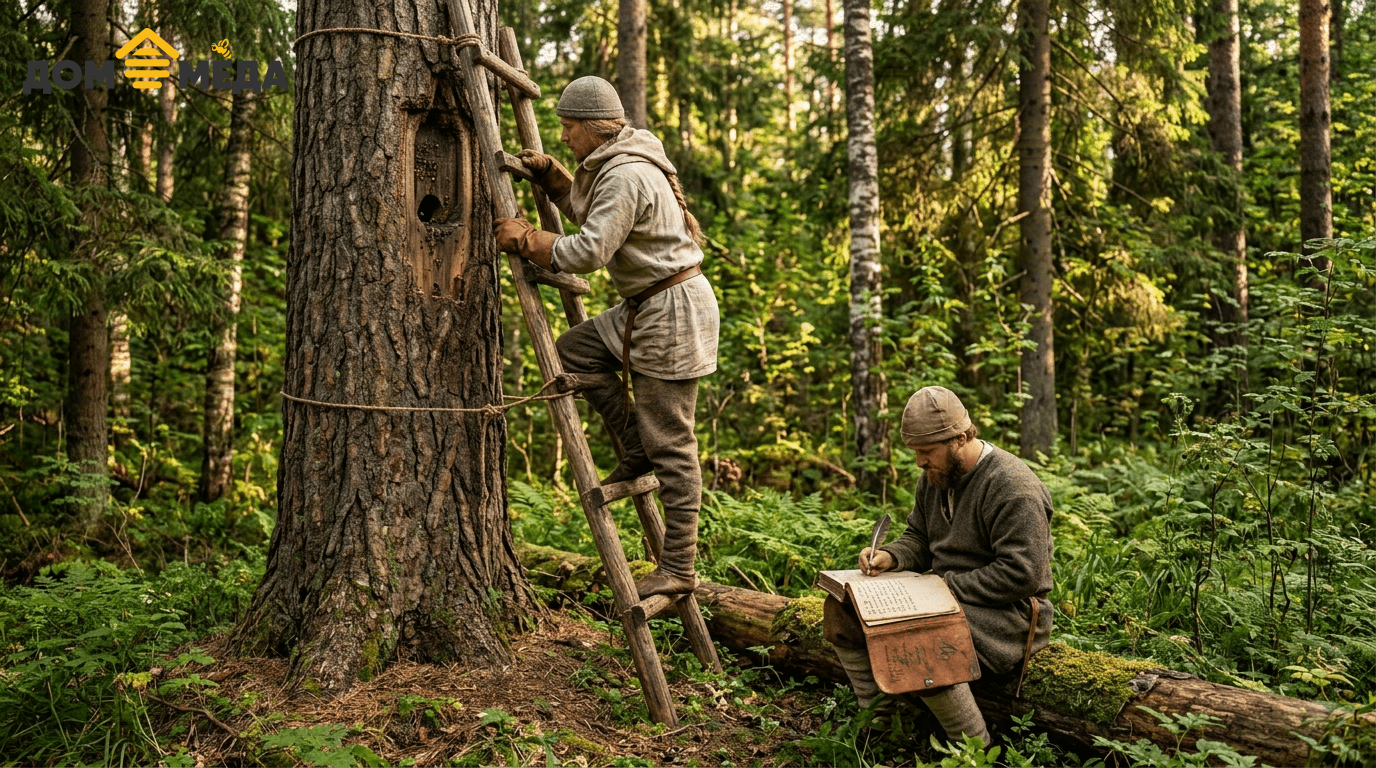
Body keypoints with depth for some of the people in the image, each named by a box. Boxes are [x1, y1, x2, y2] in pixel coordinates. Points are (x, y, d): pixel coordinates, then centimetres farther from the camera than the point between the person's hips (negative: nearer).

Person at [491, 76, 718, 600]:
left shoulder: (627, 176, -20)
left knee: (671, 447, -6)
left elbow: (587, 252, -26)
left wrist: (523, 239, -13)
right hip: (643, 306, 10)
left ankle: (678, 570, 2)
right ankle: (636, 448, 14)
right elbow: (586, 210, 29)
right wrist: (549, 174, 14)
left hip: (673, 308, -10)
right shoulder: (609, 165, 13)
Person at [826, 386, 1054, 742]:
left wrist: (949, 586, -20)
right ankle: (879, 720, 4)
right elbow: (918, 539, 18)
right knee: (841, 607, -2)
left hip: (1007, 611, -9)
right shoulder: (935, 476, 8)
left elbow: (1022, 573, -23)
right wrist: (890, 556, -4)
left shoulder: (1013, 487, -20)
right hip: (945, 596, 9)